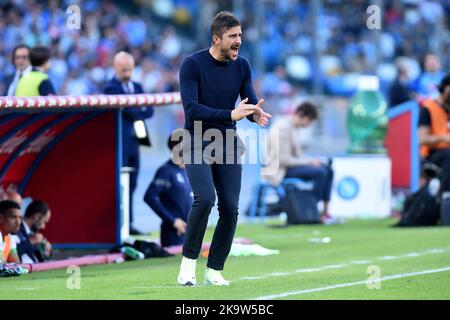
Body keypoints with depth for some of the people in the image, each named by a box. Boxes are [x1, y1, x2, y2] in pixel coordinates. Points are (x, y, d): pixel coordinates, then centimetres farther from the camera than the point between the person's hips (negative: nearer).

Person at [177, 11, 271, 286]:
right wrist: (231, 115, -32)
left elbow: (250, 102, -1)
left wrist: (256, 114, -26)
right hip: (197, 144, -5)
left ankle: (214, 271, 10)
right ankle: (189, 262, -9)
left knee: (230, 209, -3)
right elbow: (191, 109, -22)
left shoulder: (242, 66, 1)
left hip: (228, 144, 5)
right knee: (205, 199, -24)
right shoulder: (192, 64, -14)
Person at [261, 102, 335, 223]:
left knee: (328, 170, -1)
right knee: (319, 172, -23)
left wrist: (313, 160, -1)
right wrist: (309, 162, -17)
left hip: (291, 164, 10)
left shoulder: (295, 128, 10)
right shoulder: (283, 128, -21)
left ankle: (325, 211, -5)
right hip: (278, 170, -10)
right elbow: (284, 159, -24)